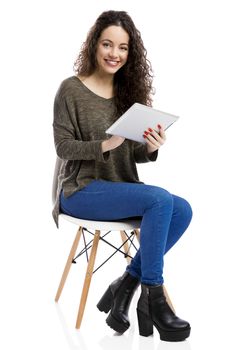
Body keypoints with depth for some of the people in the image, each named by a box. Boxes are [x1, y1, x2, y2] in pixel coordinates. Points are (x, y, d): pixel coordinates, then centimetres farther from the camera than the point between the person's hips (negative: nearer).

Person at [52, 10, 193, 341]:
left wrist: (151, 148, -15)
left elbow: (134, 156, 8)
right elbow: (63, 146, -8)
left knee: (182, 210, -20)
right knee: (160, 199, -28)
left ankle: (126, 284, -11)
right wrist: (103, 145, -23)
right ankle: (152, 296, -18)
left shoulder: (129, 91, 11)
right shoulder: (71, 89, -5)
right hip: (82, 189, -6)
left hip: (122, 187, 6)